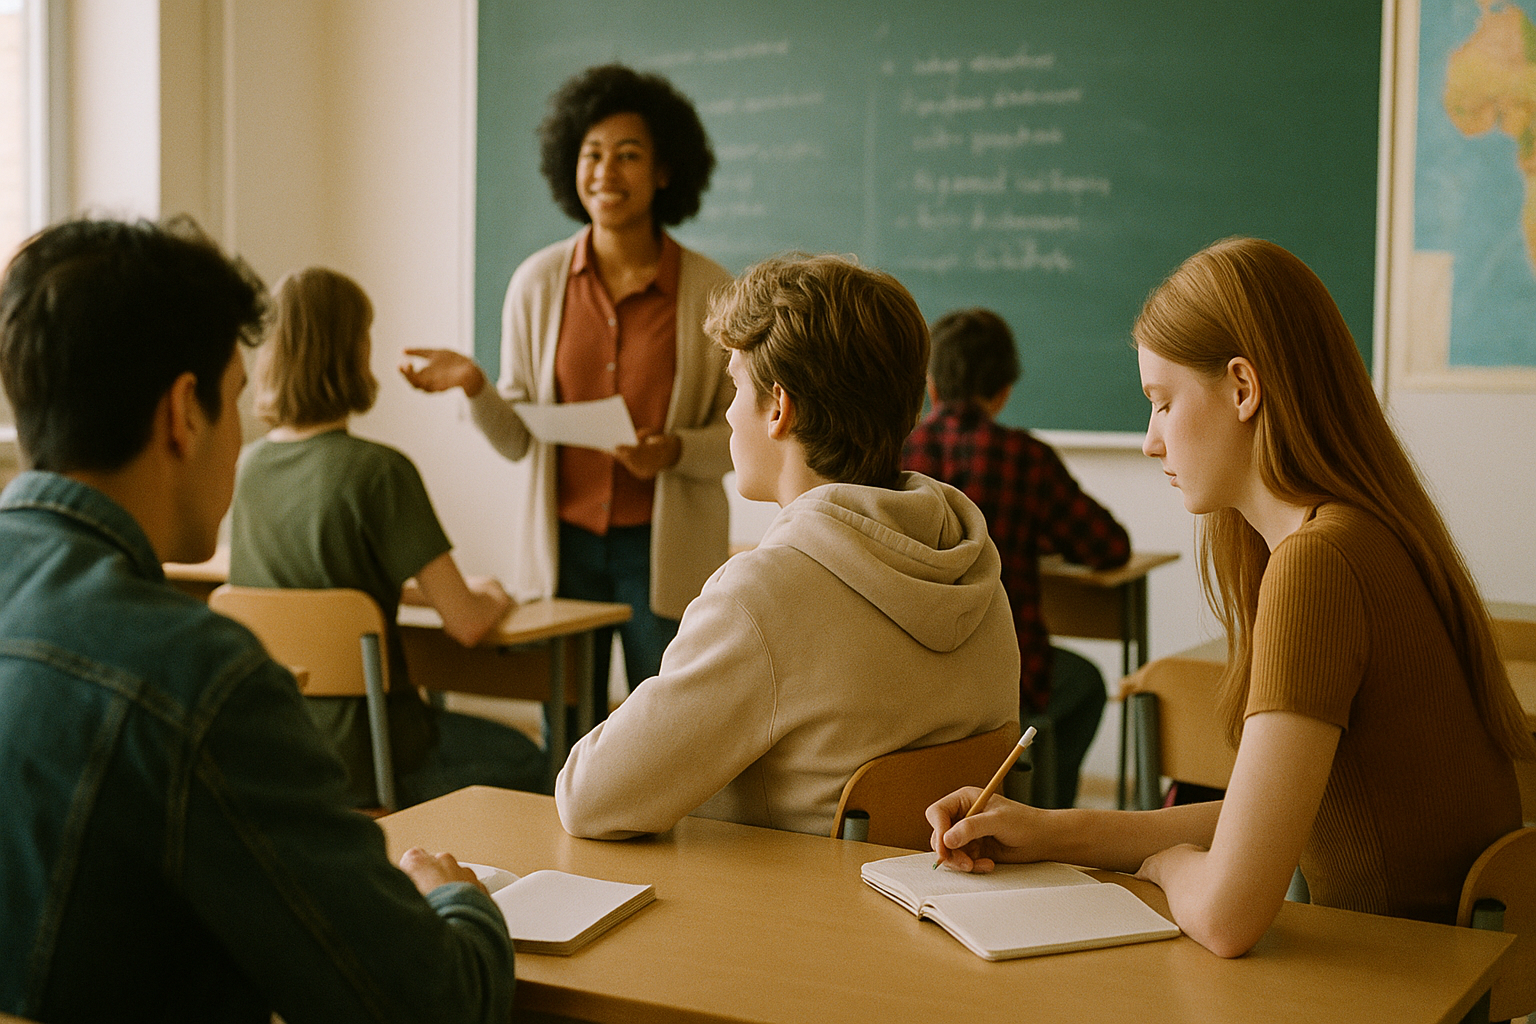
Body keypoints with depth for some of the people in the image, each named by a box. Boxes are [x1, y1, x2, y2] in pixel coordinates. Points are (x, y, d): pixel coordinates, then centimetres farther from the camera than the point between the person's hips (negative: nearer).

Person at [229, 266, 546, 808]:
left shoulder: (250, 465, 0)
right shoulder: (380, 471, -21)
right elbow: (465, 623, -18)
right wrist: (492, 598, 5)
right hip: (359, 759, -7)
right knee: (527, 762, 21)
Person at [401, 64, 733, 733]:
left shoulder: (709, 292, -4)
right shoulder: (538, 283, 1)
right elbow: (518, 439, 3)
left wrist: (675, 451, -19)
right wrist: (473, 385, -15)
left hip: (666, 552, -1)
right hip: (563, 545, 2)